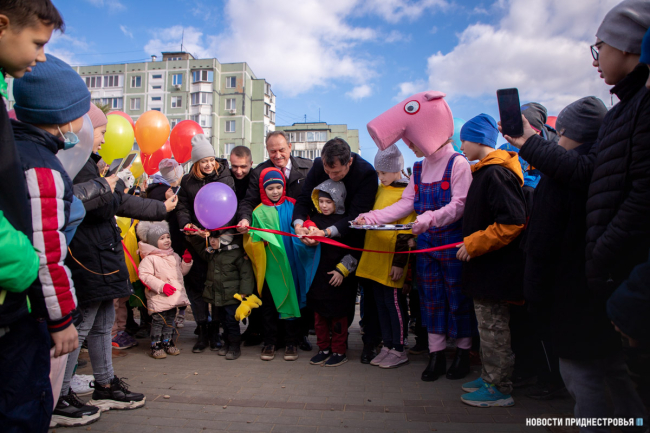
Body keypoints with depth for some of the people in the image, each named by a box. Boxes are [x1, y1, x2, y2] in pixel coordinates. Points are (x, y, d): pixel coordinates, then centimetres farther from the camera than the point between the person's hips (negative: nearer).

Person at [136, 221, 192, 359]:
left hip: (174, 296, 7)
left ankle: (168, 343, 29)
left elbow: (181, 271, 22)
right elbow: (144, 275, -19)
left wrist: (186, 261, 4)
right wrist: (161, 286, -24)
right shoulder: (150, 258, -11)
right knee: (158, 321, -2)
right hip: (158, 298, -7)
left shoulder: (174, 256, 12)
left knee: (170, 320, 16)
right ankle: (156, 346, 11)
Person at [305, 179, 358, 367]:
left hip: (339, 277, -5)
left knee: (338, 316, 6)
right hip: (318, 276, 5)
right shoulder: (316, 218, 7)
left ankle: (339, 351, 19)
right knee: (319, 315, 12)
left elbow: (354, 251, -6)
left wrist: (342, 270, -10)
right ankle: (323, 348, 27)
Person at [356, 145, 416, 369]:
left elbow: (406, 232, -14)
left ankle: (399, 350, 16)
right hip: (374, 257, 8)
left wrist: (399, 262, -15)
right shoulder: (380, 189, 13)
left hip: (391, 259, -8)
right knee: (380, 302, 13)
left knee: (394, 302, 1)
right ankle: (387, 346, 25)